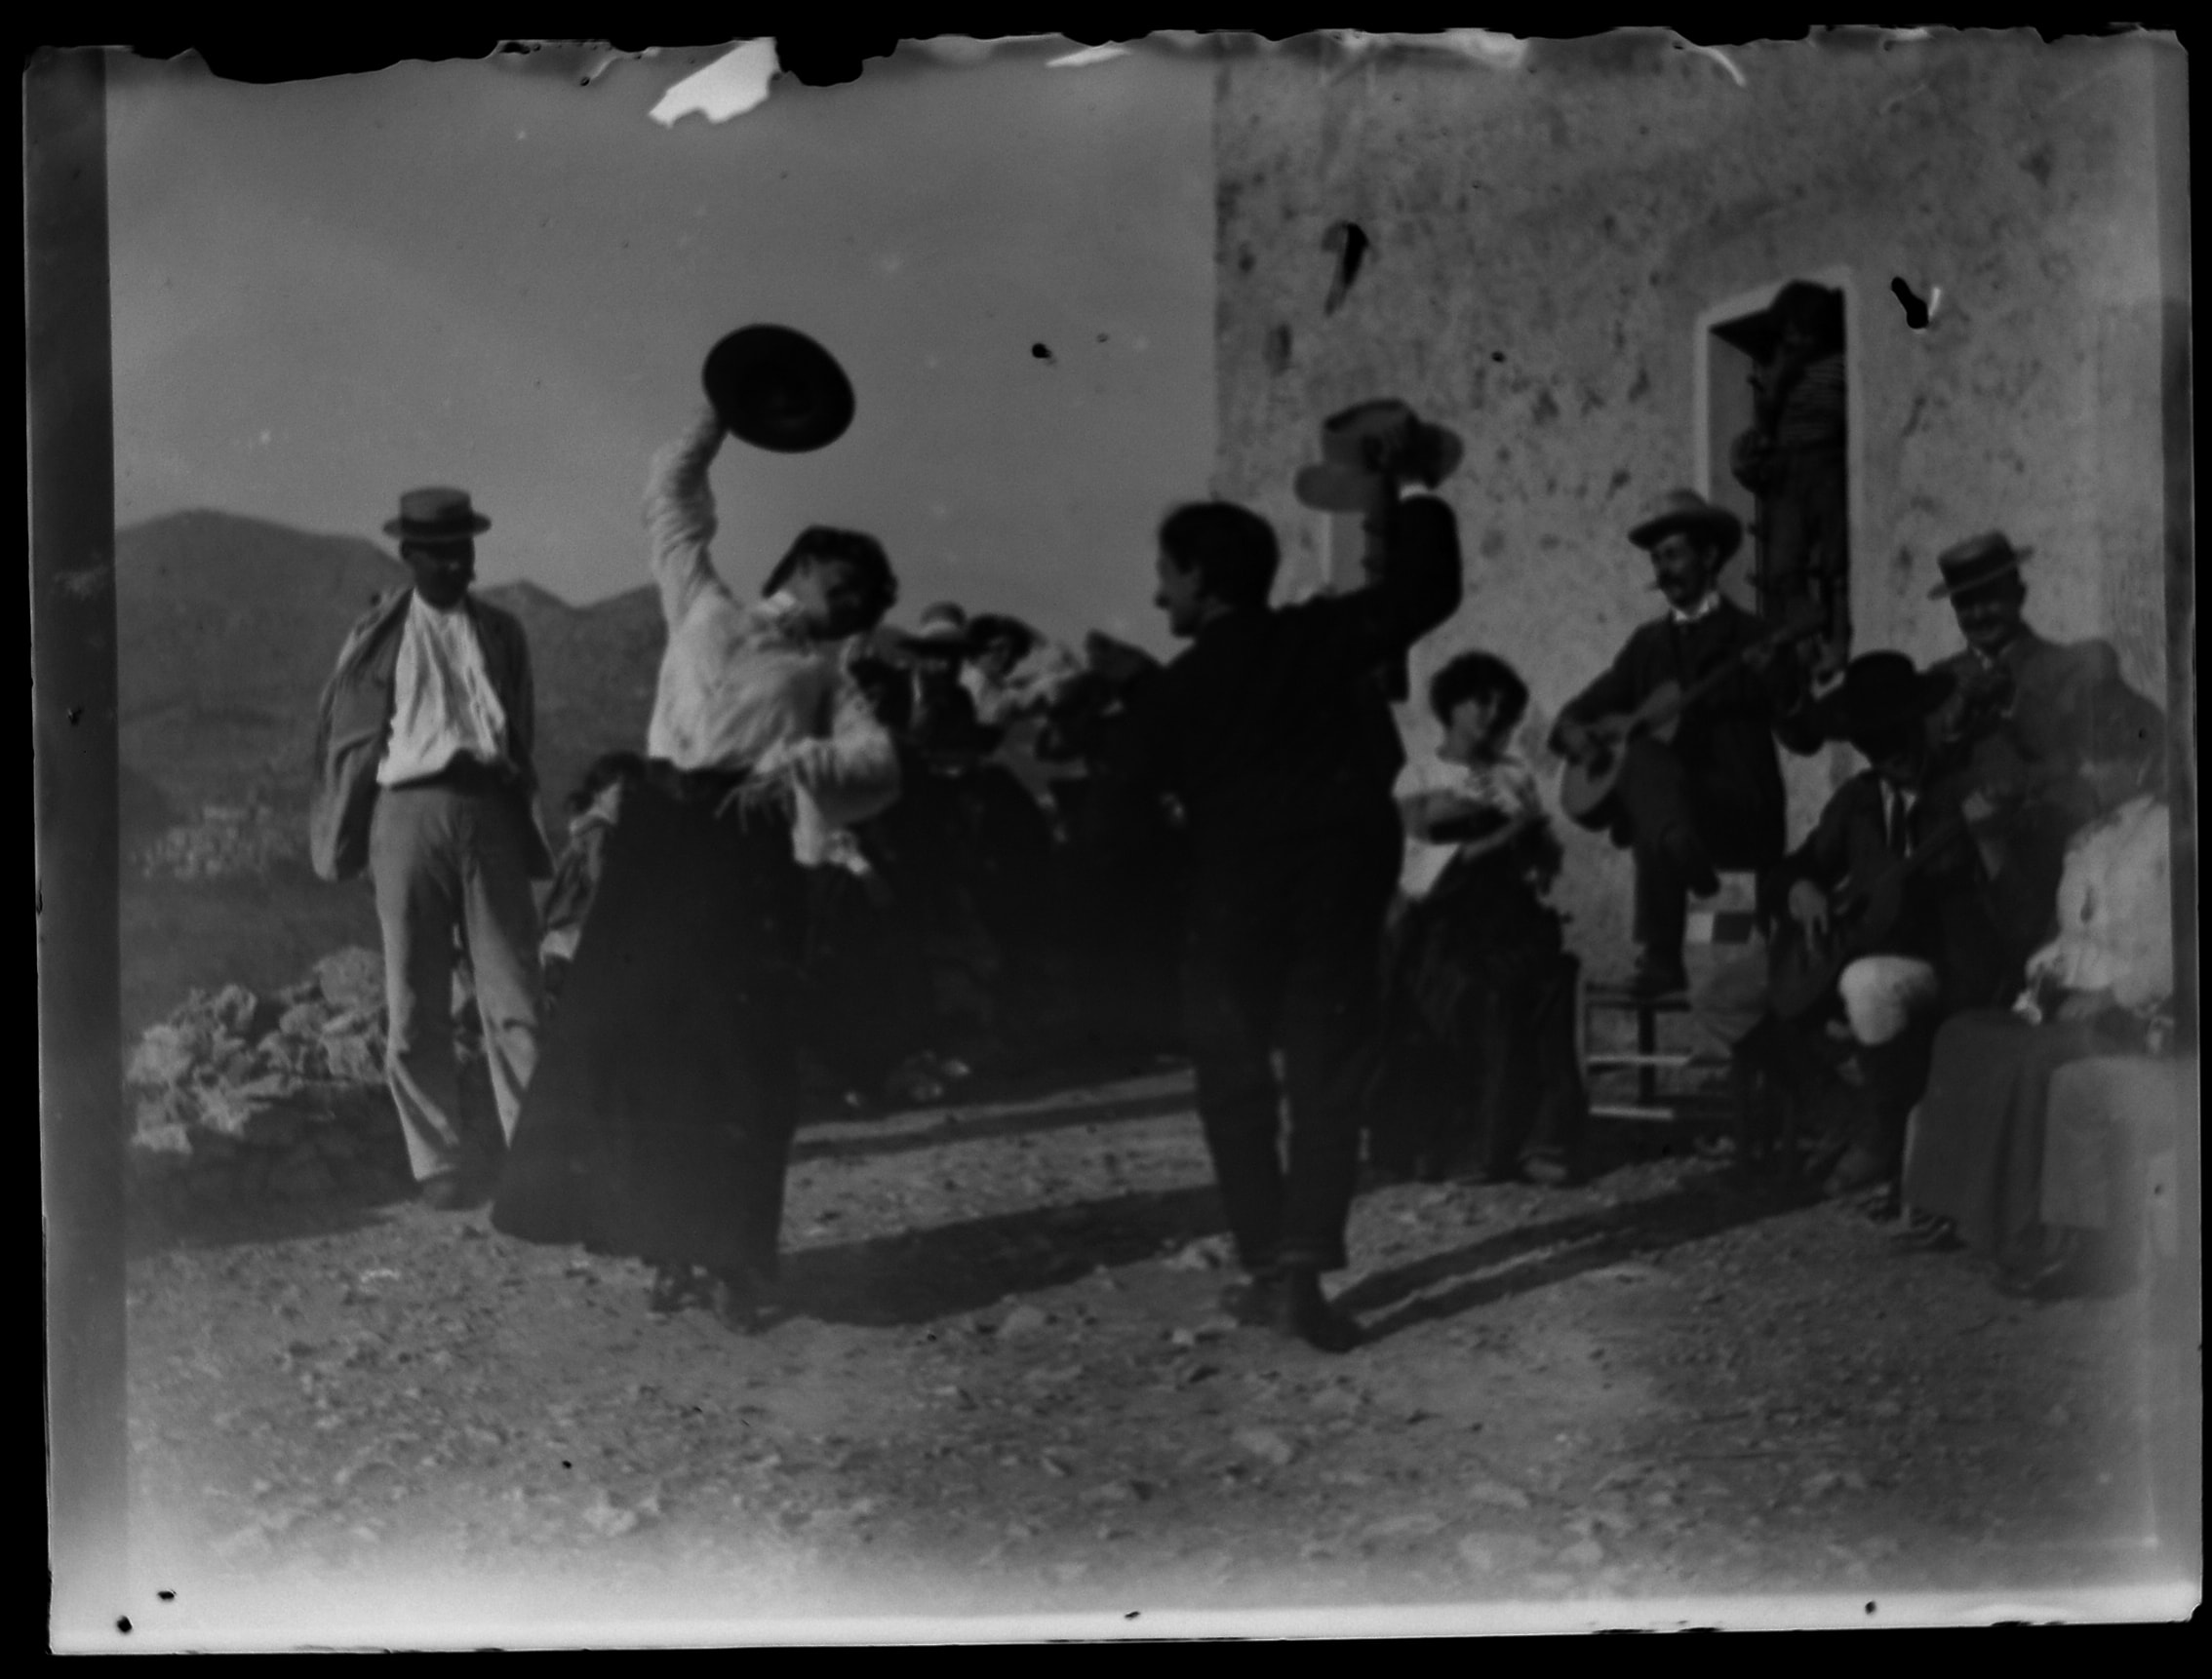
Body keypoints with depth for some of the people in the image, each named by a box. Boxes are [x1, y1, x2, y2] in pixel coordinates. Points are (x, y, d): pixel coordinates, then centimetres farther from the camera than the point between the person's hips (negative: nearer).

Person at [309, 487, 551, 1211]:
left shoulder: (501, 633, 15)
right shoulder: (376, 637, 9)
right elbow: (341, 741, 12)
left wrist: (527, 827, 13)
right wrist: (343, 841, 9)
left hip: (489, 812, 1)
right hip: (409, 810, -1)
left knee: (515, 995, -6)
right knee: (416, 1006, 2)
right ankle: (441, 1163, 10)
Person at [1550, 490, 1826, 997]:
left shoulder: (1753, 639, 4)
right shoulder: (1649, 643, 18)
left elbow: (1805, 739, -3)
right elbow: (1577, 713, 21)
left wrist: (1781, 684, -23)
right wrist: (1576, 734, -4)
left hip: (1745, 817, -4)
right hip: (1670, 807, 4)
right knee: (1641, 751, -30)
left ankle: (1660, 959, -40)